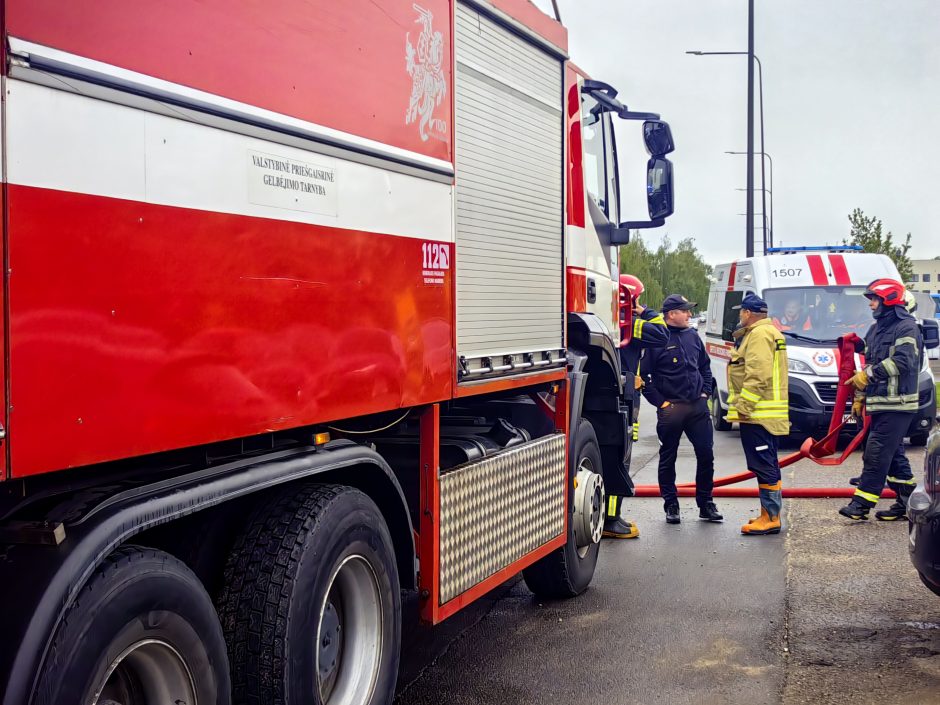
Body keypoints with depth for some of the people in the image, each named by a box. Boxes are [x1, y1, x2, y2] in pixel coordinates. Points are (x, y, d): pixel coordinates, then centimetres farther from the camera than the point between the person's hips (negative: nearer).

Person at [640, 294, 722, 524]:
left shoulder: (692, 336, 11)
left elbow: (705, 366, 23)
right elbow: (643, 375, -7)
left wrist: (705, 392, 12)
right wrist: (660, 402, -9)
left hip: (698, 406, 5)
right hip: (671, 408, -5)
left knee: (706, 453, 4)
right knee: (668, 458, 5)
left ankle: (705, 504, 17)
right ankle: (671, 505, 18)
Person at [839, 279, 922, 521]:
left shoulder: (907, 327, -10)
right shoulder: (876, 329, 18)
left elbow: (903, 362, -22)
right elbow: (869, 364, 23)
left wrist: (869, 374, -19)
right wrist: (860, 397, 18)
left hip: (897, 404, -9)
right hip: (880, 403, 9)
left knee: (877, 453, -11)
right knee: (893, 454, 12)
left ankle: (861, 503, -9)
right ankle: (908, 500, 20)